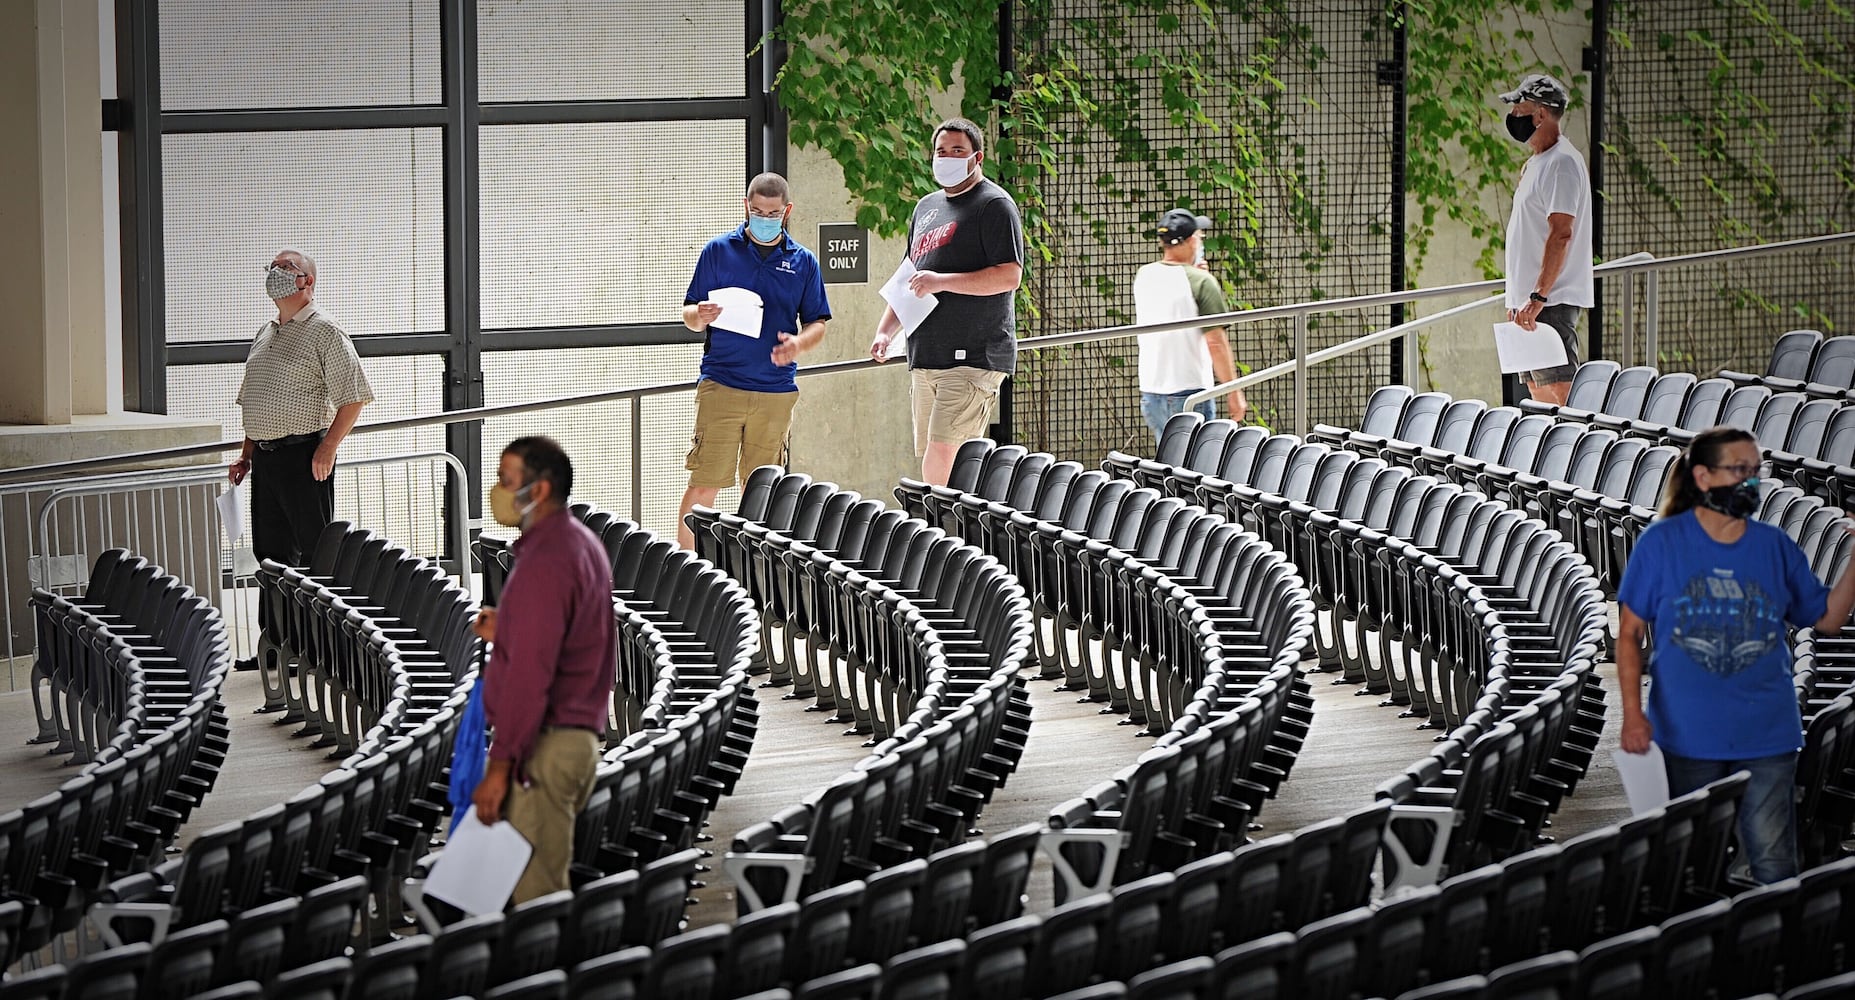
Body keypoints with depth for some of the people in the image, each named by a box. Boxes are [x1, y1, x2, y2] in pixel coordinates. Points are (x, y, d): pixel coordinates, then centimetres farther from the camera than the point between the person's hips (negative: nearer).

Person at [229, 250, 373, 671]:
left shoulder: (324, 331, -6)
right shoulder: (265, 335, 19)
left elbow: (353, 395, -12)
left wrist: (328, 448, -17)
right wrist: (246, 455, 18)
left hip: (304, 455, -8)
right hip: (265, 456, 8)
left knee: (314, 552, -5)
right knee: (269, 552, 9)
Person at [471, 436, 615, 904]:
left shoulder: (545, 561, -16)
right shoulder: (582, 545, 15)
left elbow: (531, 673, -21)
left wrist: (499, 766, -21)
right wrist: (506, 631, 15)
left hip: (544, 744, -10)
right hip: (579, 737, 10)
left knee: (535, 895, -9)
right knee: (551, 887, 12)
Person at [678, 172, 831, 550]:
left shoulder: (803, 262, 10)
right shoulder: (718, 251, 5)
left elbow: (817, 324, 11)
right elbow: (690, 316, 6)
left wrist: (799, 342, -12)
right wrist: (701, 316, -18)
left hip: (776, 391, 2)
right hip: (721, 386, -2)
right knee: (704, 486, -9)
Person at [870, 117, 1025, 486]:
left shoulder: (994, 204, -4)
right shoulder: (926, 207, 22)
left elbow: (1009, 276, -14)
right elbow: (908, 280, 30)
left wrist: (942, 282, -18)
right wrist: (886, 331, 16)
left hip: (973, 355, -8)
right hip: (925, 357, 8)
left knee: (943, 450, -18)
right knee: (928, 457, 5)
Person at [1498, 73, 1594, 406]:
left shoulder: (1562, 162, -14)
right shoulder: (1536, 162, 18)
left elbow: (1561, 235, -22)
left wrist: (1538, 297, -27)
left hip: (1553, 301, -11)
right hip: (1530, 299, 11)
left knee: (1559, 390, -13)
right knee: (1538, 391, 11)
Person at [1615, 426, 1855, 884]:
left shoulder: (1776, 547, 4)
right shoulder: (1661, 543, -3)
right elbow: (1630, 632, -2)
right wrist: (1633, 713, -10)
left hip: (1766, 736, 1)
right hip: (1688, 736, -1)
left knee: (1773, 862, -2)